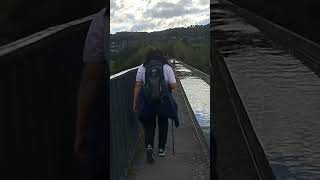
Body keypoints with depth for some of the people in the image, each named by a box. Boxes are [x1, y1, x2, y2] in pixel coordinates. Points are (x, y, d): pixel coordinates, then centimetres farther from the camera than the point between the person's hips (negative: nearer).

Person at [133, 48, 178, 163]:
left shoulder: (142, 68, 4)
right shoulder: (167, 67, 2)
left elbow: (138, 86, 0)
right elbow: (173, 86, -2)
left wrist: (135, 102, 5)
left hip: (147, 101, 0)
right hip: (164, 101, 0)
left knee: (148, 125, 11)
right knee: (163, 124, 18)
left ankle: (149, 146, -11)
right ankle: (161, 149, 25)